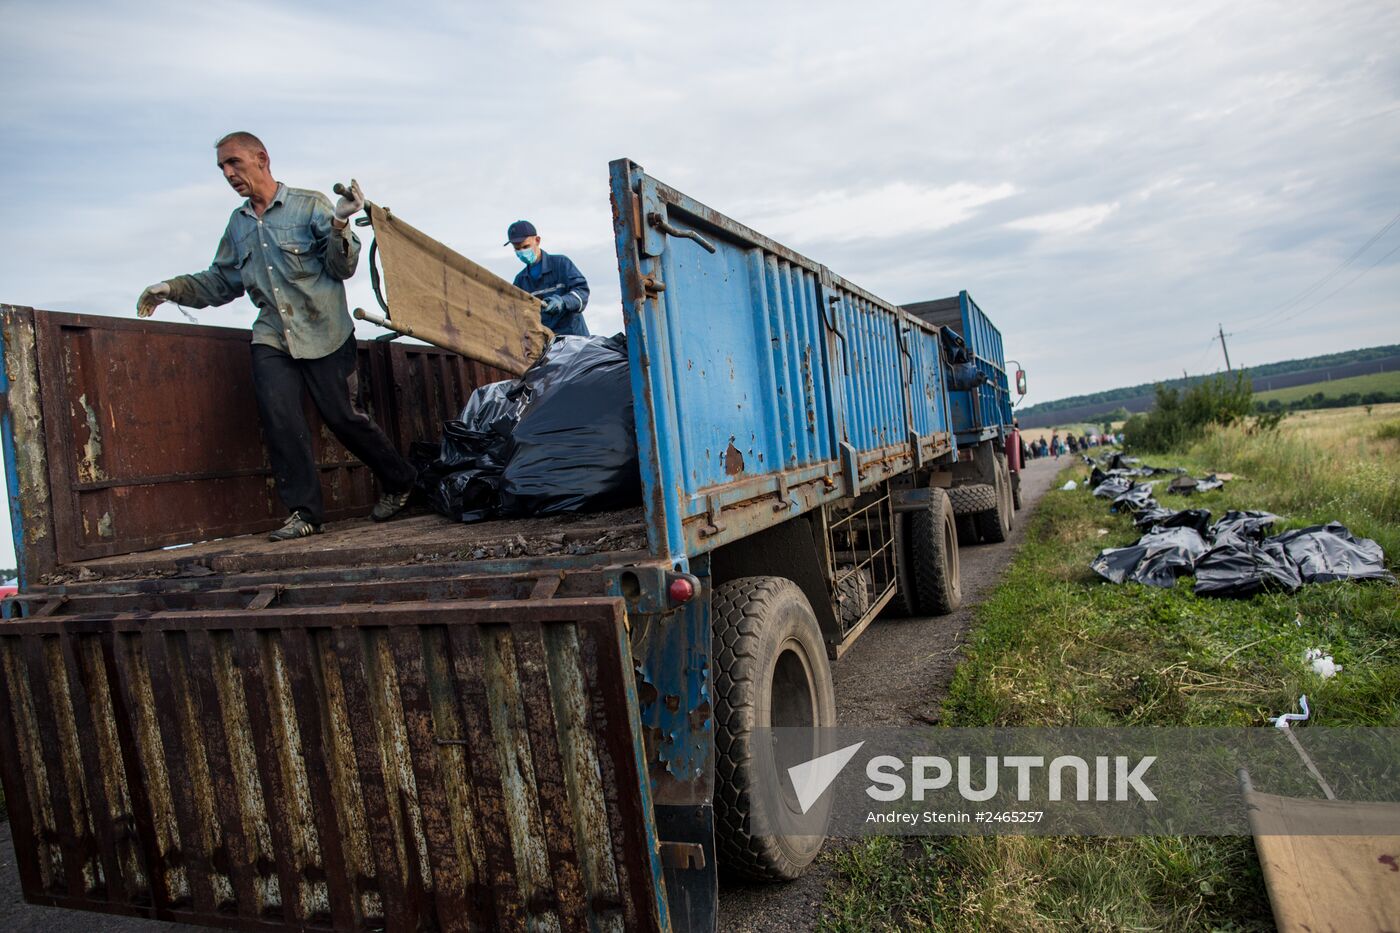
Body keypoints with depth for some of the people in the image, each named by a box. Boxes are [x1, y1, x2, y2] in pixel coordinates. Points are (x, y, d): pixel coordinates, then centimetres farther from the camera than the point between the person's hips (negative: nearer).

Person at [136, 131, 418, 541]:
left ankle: (399, 481, 17)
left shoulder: (309, 204, 1)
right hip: (272, 336, 4)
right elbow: (221, 281, 23)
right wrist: (174, 288, 11)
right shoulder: (238, 223, 17)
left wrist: (340, 224, -21)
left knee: (343, 416, -5)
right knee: (278, 416, -13)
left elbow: (341, 268, -6)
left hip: (324, 333, -4)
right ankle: (304, 511, -6)